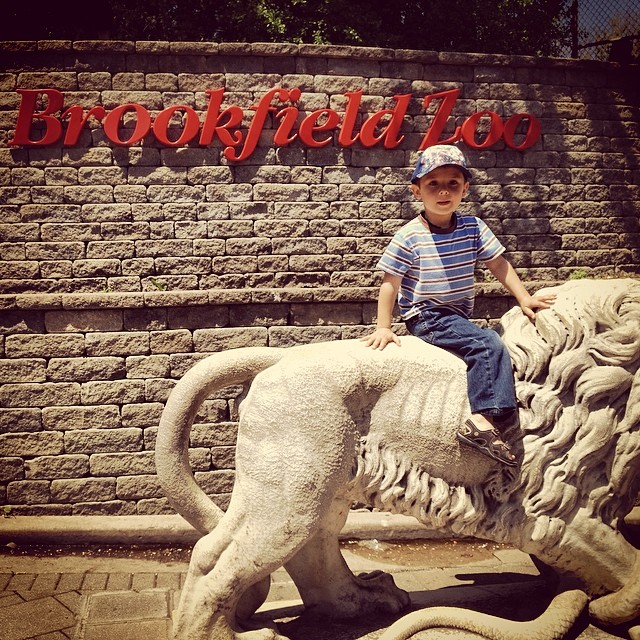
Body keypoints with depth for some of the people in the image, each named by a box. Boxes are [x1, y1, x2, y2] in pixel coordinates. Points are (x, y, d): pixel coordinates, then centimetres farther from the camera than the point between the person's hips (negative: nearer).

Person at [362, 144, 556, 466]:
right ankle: (485, 418, -25)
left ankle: (479, 420, -14)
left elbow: (498, 263, 11)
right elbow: (390, 284, -7)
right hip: (425, 316, -6)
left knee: (490, 348, -17)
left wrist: (523, 297, 5)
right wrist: (383, 327, -10)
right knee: (488, 344, -24)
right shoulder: (409, 237, -9)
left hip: (458, 316, 6)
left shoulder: (473, 227, 4)